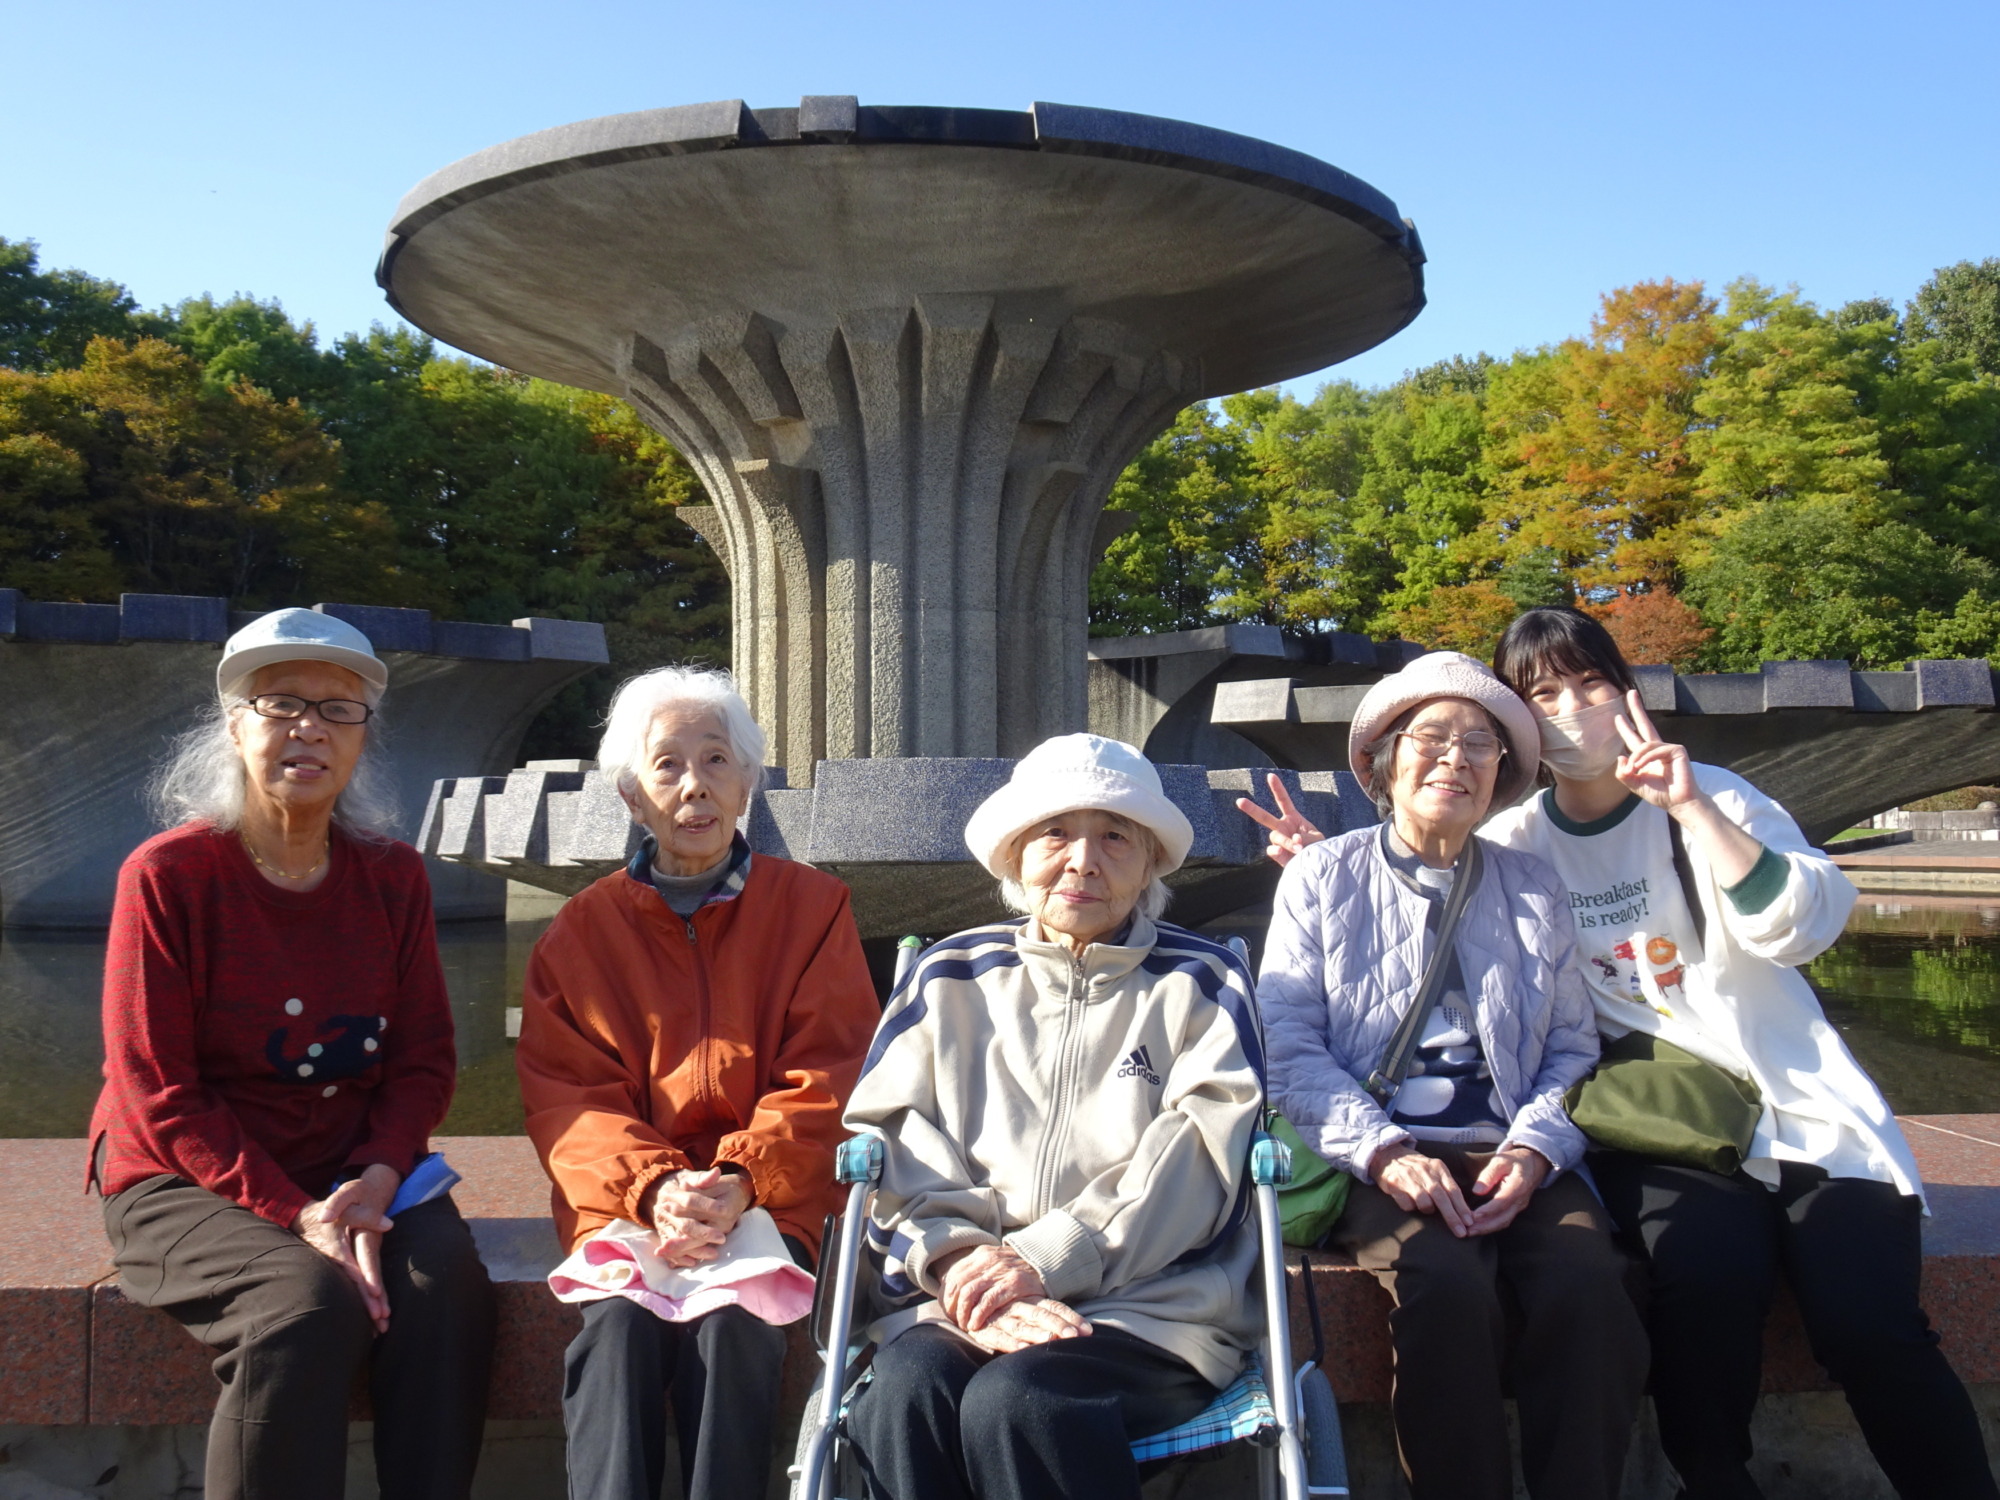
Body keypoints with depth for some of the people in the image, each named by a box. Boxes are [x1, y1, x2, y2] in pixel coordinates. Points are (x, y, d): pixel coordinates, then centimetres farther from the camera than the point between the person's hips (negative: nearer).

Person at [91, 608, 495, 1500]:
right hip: (185, 1182, -3)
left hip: (358, 1174, 4)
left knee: (449, 1282, -25)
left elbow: (424, 1059, 5)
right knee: (312, 1305, -31)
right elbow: (157, 1098, -11)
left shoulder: (393, 879, 5)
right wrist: (294, 1215, -20)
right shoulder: (167, 876, -8)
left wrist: (376, 1177, -15)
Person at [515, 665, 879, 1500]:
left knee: (734, 1320, -30)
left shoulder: (811, 907, 8)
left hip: (769, 1203, -1)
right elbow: (566, 1095, 2)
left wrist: (740, 1180, -16)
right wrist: (654, 1189, -17)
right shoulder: (582, 931, 10)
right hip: (625, 1204, 1)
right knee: (621, 1321, -29)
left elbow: (827, 1083, 1)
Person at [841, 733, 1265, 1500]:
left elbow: (1190, 1162, -2)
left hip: (1150, 1304, -1)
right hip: (960, 1300, 2)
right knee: (902, 1393, -32)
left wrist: (1046, 1260, -15)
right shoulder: (948, 978, 18)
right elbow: (886, 1141, 7)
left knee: (1009, 1401, -32)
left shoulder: (1200, 984, 13)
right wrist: (961, 1262, -14)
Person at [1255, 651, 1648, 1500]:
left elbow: (1572, 1047, 13)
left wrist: (1534, 1150, -7)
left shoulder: (1534, 891, 19)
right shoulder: (1321, 878, 10)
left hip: (1512, 1160, 2)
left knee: (1587, 1285, -29)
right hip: (1380, 1163, -2)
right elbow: (1289, 1047, 1)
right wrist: (1384, 1153, -14)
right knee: (1446, 1288, -33)